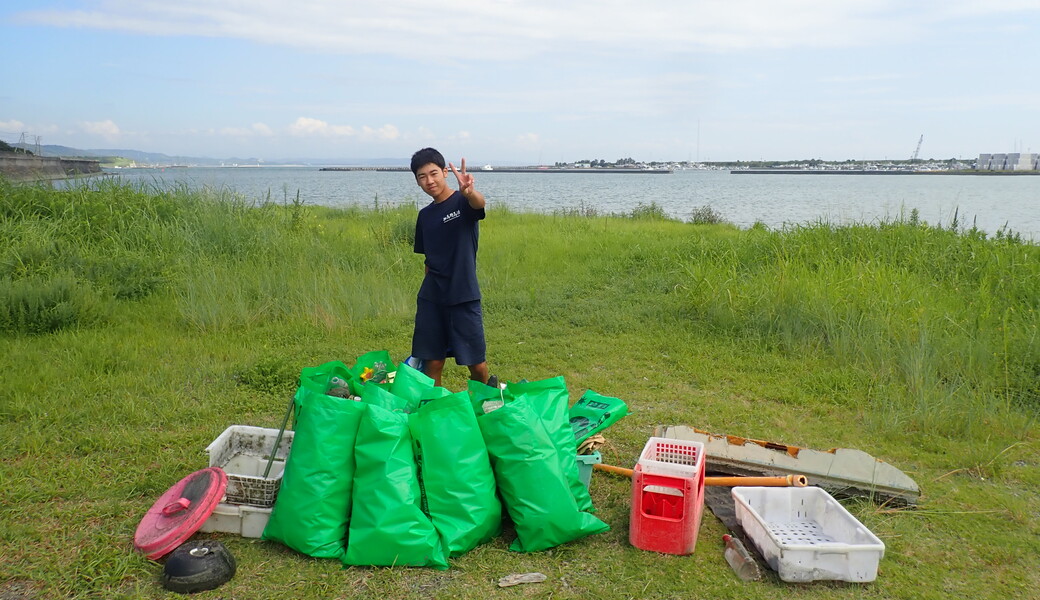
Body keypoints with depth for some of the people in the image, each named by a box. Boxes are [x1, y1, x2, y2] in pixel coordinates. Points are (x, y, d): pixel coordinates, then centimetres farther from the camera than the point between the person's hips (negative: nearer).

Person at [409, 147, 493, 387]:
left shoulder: (463, 202, -6)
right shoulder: (425, 215, 11)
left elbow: (479, 203, -32)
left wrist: (469, 191, -54)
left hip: (463, 296, -5)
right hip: (431, 298, 5)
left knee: (476, 362, 4)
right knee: (432, 362, 6)